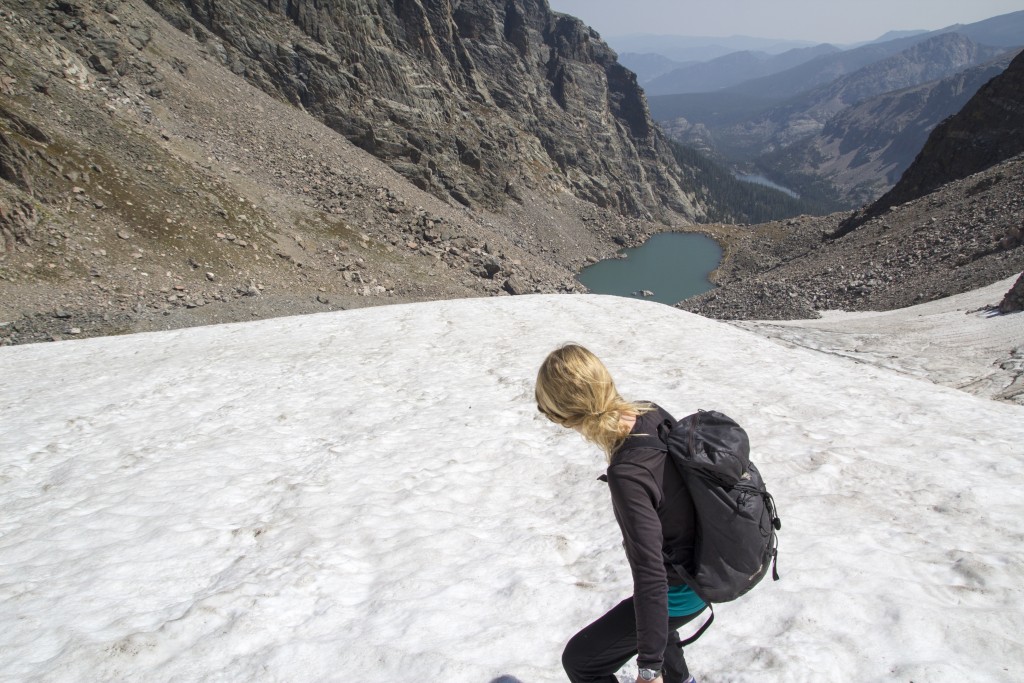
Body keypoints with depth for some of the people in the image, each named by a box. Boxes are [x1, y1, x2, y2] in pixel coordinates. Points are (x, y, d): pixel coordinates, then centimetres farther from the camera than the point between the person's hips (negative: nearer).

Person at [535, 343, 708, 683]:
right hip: (703, 564, 8)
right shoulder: (655, 415, -14)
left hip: (679, 591, -8)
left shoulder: (627, 473, -37)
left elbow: (650, 574, -33)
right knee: (652, 614, 38)